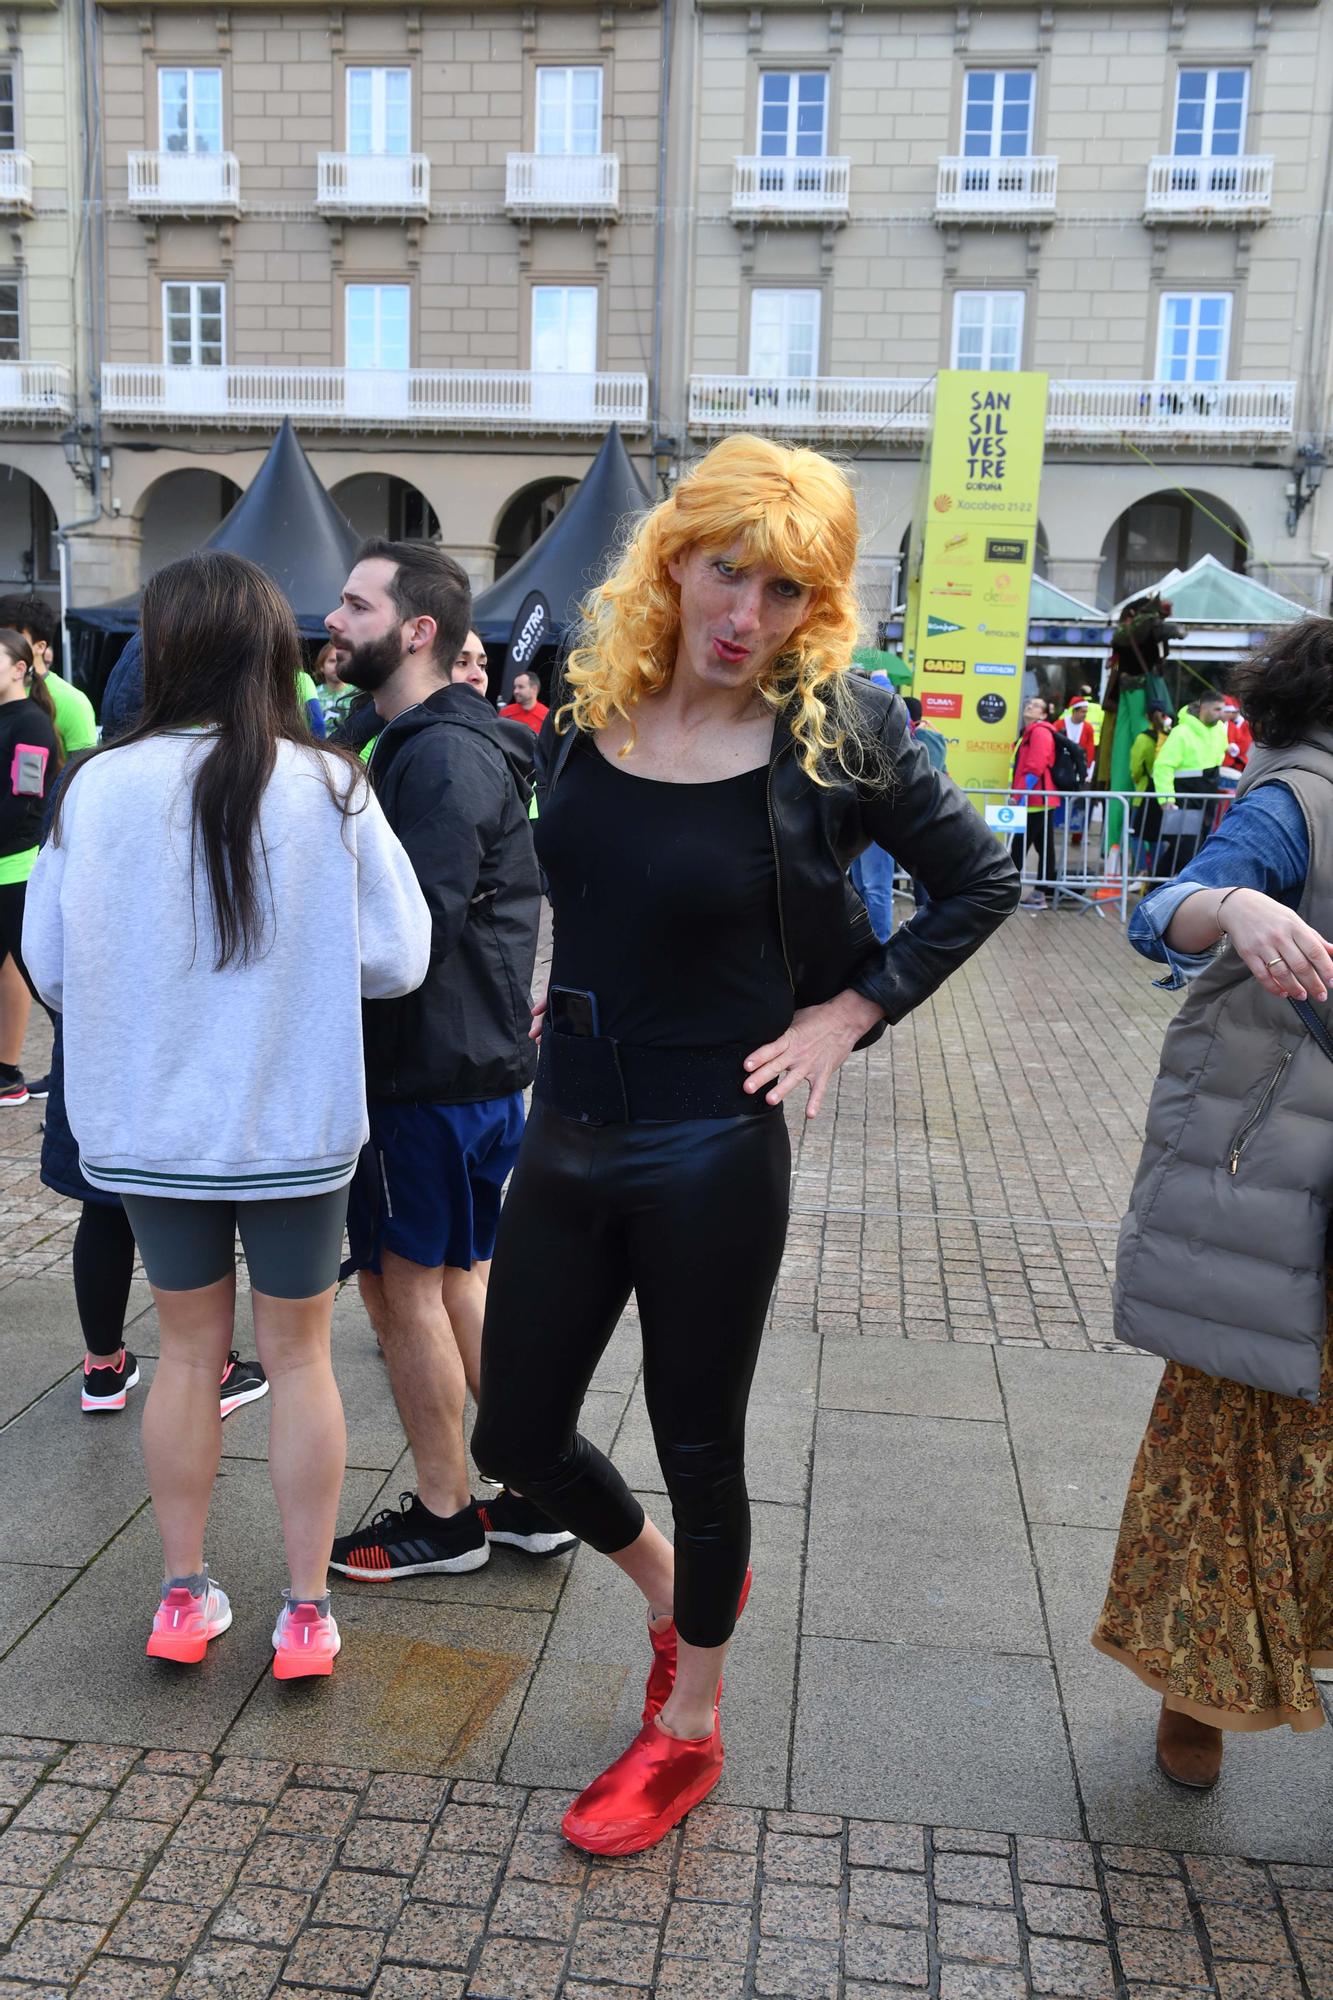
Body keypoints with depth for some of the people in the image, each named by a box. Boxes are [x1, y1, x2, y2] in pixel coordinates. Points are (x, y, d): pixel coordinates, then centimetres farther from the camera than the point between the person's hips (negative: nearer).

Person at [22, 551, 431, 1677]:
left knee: (190, 1347, 19)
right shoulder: (331, 791, -13)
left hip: (148, 1124, 2)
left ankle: (185, 1597, 31)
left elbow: (49, 961, -2)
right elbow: (398, 959, -10)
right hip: (296, 1124, -1)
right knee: (299, 1354, 14)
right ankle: (306, 1612, 23)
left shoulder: (99, 786, -10)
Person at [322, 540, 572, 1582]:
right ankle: (535, 1490, 28)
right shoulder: (418, 740, 16)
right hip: (473, 1057, 10)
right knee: (457, 1274, 17)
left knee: (405, 1282, 4)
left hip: (434, 1069, -10)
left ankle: (443, 1517, 20)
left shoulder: (442, 755, -18)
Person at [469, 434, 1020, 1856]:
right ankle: (672, 1585, 45)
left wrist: (851, 1010, -7)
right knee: (515, 1435, 14)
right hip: (567, 1130, 5)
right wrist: (575, 997, 9)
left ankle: (687, 1730, 39)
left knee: (697, 1451, 12)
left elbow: (978, 882, 0)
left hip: (712, 1149, -5)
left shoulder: (834, 732, -12)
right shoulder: (585, 716, 0)